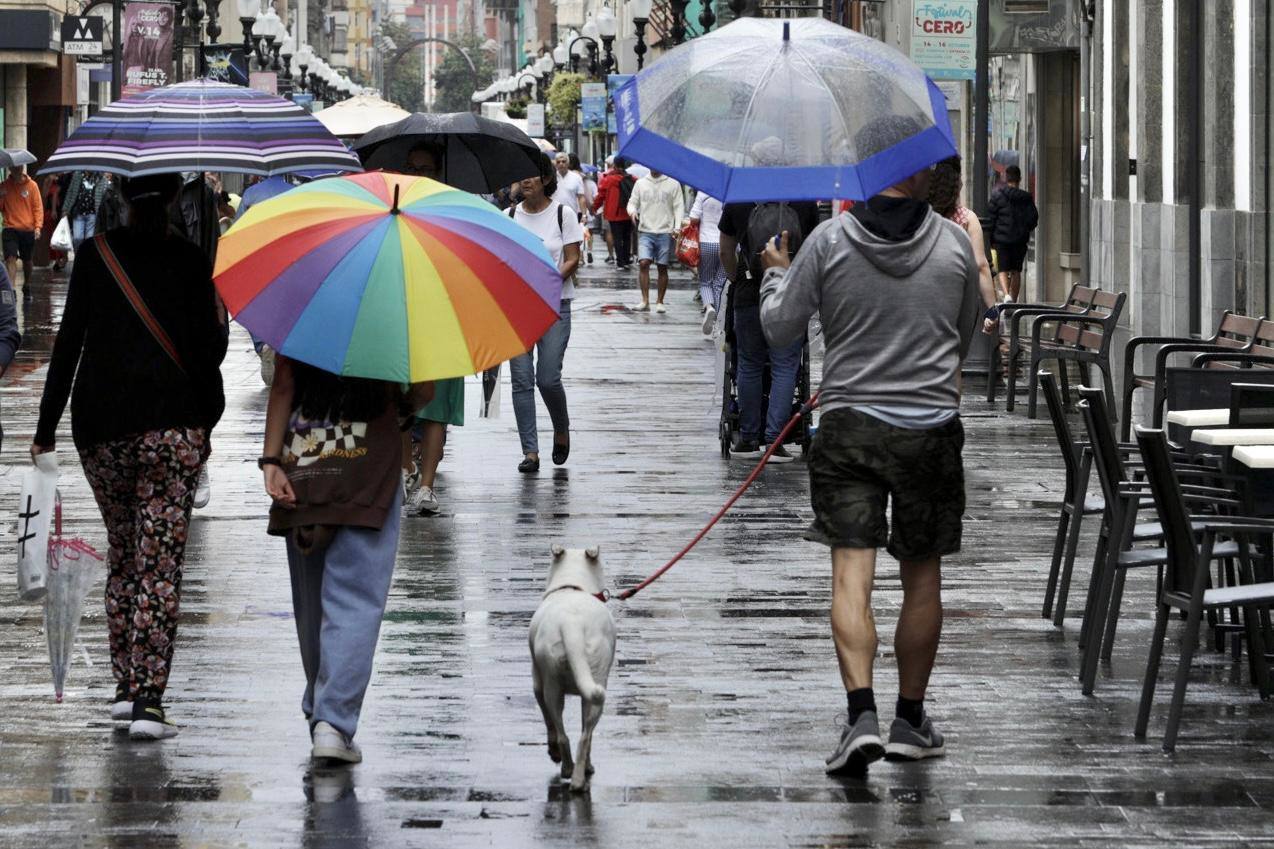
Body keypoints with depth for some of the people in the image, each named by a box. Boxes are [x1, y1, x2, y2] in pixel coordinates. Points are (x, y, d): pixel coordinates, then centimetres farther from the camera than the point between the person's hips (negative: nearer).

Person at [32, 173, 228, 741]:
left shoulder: (95, 255, 3)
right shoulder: (189, 261, 0)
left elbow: (69, 341, 1)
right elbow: (207, 347, 2)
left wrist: (47, 427, 4)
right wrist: (207, 420, 16)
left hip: (100, 426, 2)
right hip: (172, 422, -2)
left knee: (122, 554, 18)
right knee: (161, 563, -6)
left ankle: (125, 685, 19)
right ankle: (148, 699, -15)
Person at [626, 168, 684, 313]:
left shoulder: (673, 184, 4)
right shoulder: (641, 183, 10)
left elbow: (679, 207, 2)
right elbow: (633, 202, 14)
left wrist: (677, 227, -10)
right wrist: (632, 211, -10)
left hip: (665, 232, -1)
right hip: (645, 231, 1)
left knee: (662, 267, 2)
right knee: (643, 263, -13)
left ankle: (660, 302, 11)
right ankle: (645, 301, -11)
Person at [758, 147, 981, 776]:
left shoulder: (828, 241, -5)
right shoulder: (954, 244, -1)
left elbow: (779, 329, 3)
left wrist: (776, 275, 21)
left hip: (848, 423, -1)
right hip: (931, 426, 1)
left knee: (851, 573, -4)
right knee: (922, 578, 12)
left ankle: (862, 712, -21)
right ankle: (910, 720, 20)